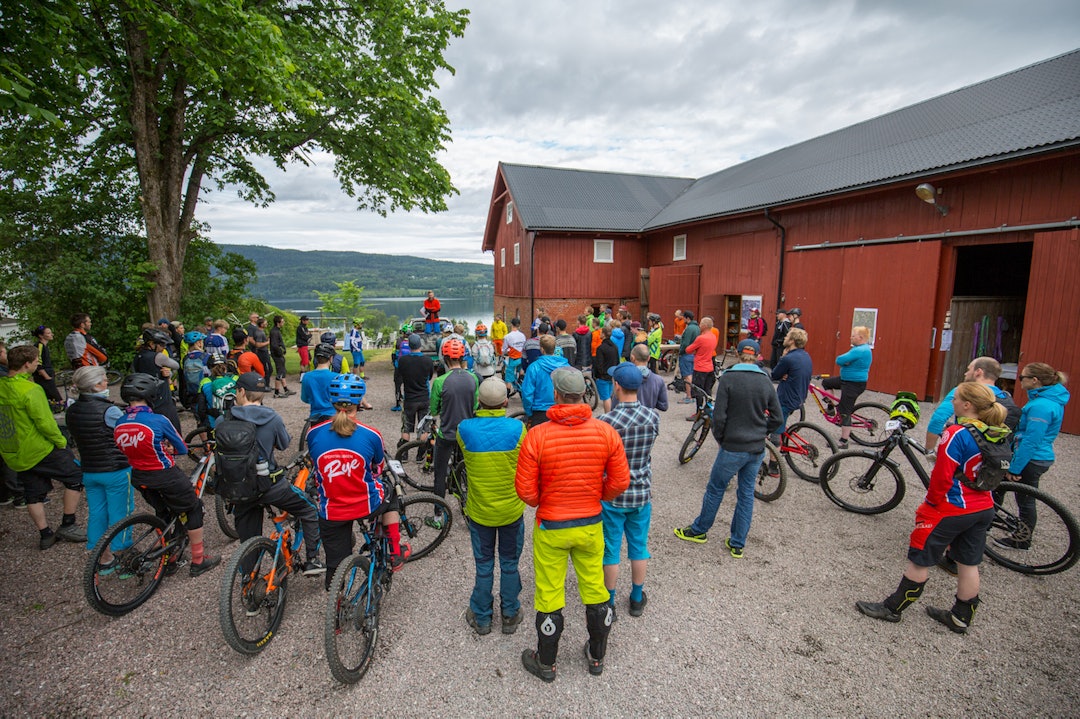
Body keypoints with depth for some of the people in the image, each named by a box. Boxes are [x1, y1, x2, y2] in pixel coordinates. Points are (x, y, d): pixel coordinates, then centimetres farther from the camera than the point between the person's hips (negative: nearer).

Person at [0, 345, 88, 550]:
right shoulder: (30, 390, -21)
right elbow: (45, 422, -22)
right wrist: (61, 441, -8)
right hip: (40, 450, -8)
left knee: (34, 494, 15)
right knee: (75, 478, 6)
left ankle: (45, 535, 22)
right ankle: (67, 525, 10)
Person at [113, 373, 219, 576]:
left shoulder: (119, 425, -4)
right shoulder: (158, 421, -22)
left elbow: (127, 451, 11)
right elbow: (182, 449, -11)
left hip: (140, 477, 7)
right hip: (165, 475, -6)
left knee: (163, 513, 26)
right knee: (193, 509, 12)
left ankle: (169, 559, 36)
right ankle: (198, 560, 18)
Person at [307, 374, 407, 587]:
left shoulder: (313, 434, -11)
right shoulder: (371, 436, -16)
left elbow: (315, 470, 7)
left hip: (330, 512, 1)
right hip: (367, 506, -1)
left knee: (335, 569, 17)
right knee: (390, 493, 32)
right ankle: (396, 553, 32)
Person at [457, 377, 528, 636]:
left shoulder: (464, 429, -17)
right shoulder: (517, 428, -19)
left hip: (479, 510, 1)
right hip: (512, 510, 0)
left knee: (483, 566, 18)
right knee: (510, 565, 19)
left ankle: (481, 618, 35)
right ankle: (510, 615, 35)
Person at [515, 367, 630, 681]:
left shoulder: (537, 436, -21)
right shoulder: (606, 432, -13)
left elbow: (525, 490, -15)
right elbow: (620, 482, -6)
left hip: (551, 527, -2)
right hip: (591, 525, 3)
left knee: (549, 596, 16)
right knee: (595, 590, 22)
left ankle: (546, 664, 36)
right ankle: (597, 657, 42)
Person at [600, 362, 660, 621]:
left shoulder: (606, 421, -24)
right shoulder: (654, 417, -11)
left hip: (612, 496, -3)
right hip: (642, 493, 4)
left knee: (610, 550, 14)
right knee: (639, 547, 21)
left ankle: (609, 602, 30)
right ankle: (637, 599, 37)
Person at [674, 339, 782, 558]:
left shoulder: (728, 378, -13)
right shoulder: (766, 381, 0)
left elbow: (719, 416, -15)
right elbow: (776, 418, 3)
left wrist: (720, 438, 1)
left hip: (733, 448, -4)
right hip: (757, 449, 4)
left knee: (715, 490, 12)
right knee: (746, 494, 14)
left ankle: (699, 530, 29)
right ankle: (737, 544, 23)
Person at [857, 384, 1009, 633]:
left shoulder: (956, 435, -23)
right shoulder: (997, 436, 1)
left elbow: (942, 477, -21)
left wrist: (931, 502, -7)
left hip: (951, 510, -7)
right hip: (984, 510, 8)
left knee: (919, 561, 3)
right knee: (969, 565, 17)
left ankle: (892, 608, 15)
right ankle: (961, 617, 30)